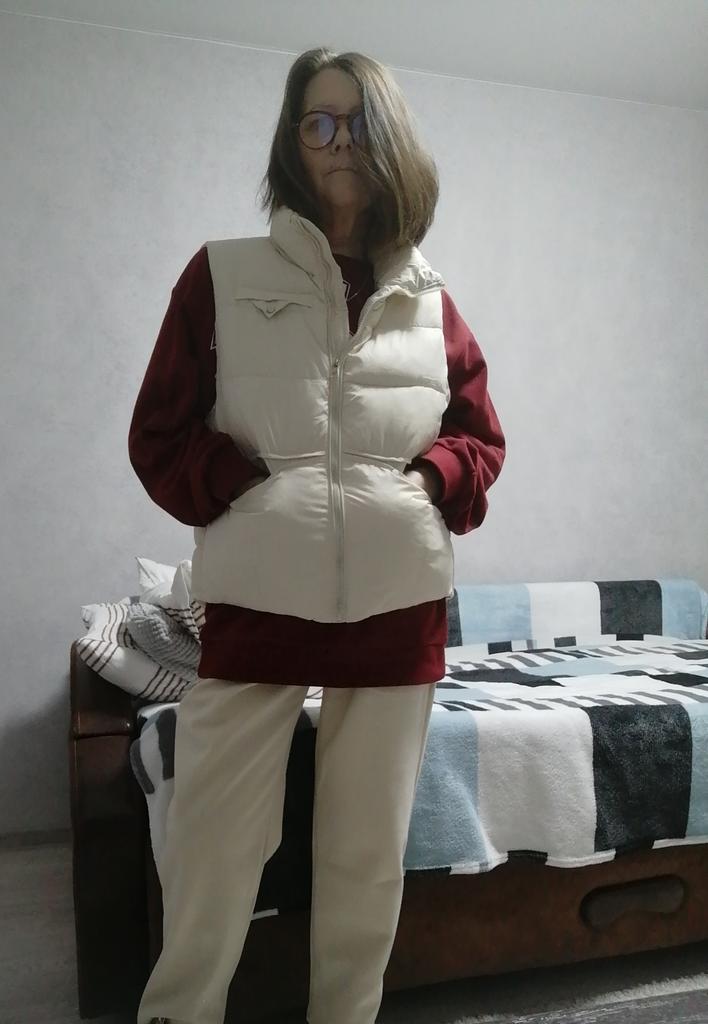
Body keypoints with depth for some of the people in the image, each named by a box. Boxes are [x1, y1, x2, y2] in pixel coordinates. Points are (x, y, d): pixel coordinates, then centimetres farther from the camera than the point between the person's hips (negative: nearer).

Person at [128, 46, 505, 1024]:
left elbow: (483, 437, 15)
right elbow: (158, 435, 3)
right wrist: (241, 492, -10)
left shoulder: (428, 297, 9)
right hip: (256, 603, -2)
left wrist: (430, 484, -3)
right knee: (210, 858, 3)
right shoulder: (223, 274, 3)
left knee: (370, 859, 12)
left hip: (398, 608, 3)